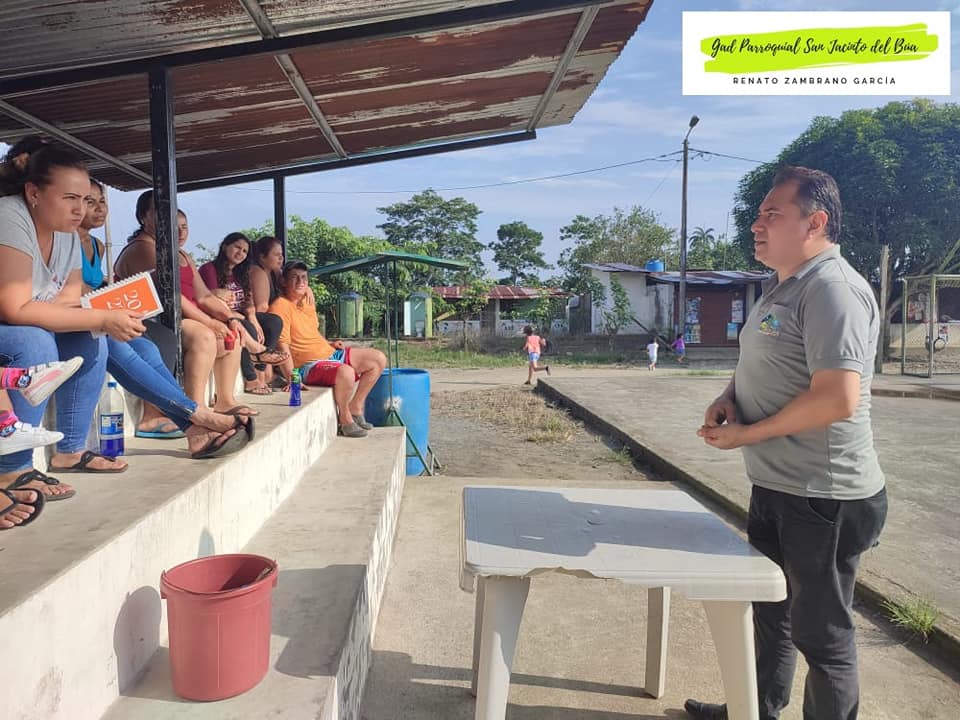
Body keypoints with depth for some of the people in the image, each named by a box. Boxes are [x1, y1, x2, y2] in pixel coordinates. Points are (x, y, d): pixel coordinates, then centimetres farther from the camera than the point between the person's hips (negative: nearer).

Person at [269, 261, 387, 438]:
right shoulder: (281, 306, -15)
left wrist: (329, 344, 10)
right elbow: (283, 345, -21)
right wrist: (293, 379, -27)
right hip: (309, 365, -9)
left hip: (330, 353, 10)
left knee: (379, 359, 5)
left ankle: (355, 407, 12)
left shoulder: (306, 300, 12)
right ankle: (345, 419, -13)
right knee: (345, 371, -39)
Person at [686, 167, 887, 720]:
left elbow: (837, 398, -30)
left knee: (820, 630, 8)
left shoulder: (833, 289, -20)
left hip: (824, 498, -10)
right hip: (777, 487, 10)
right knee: (770, 611, 24)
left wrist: (746, 435, -19)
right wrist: (730, 397, 1)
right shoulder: (782, 287, 10)